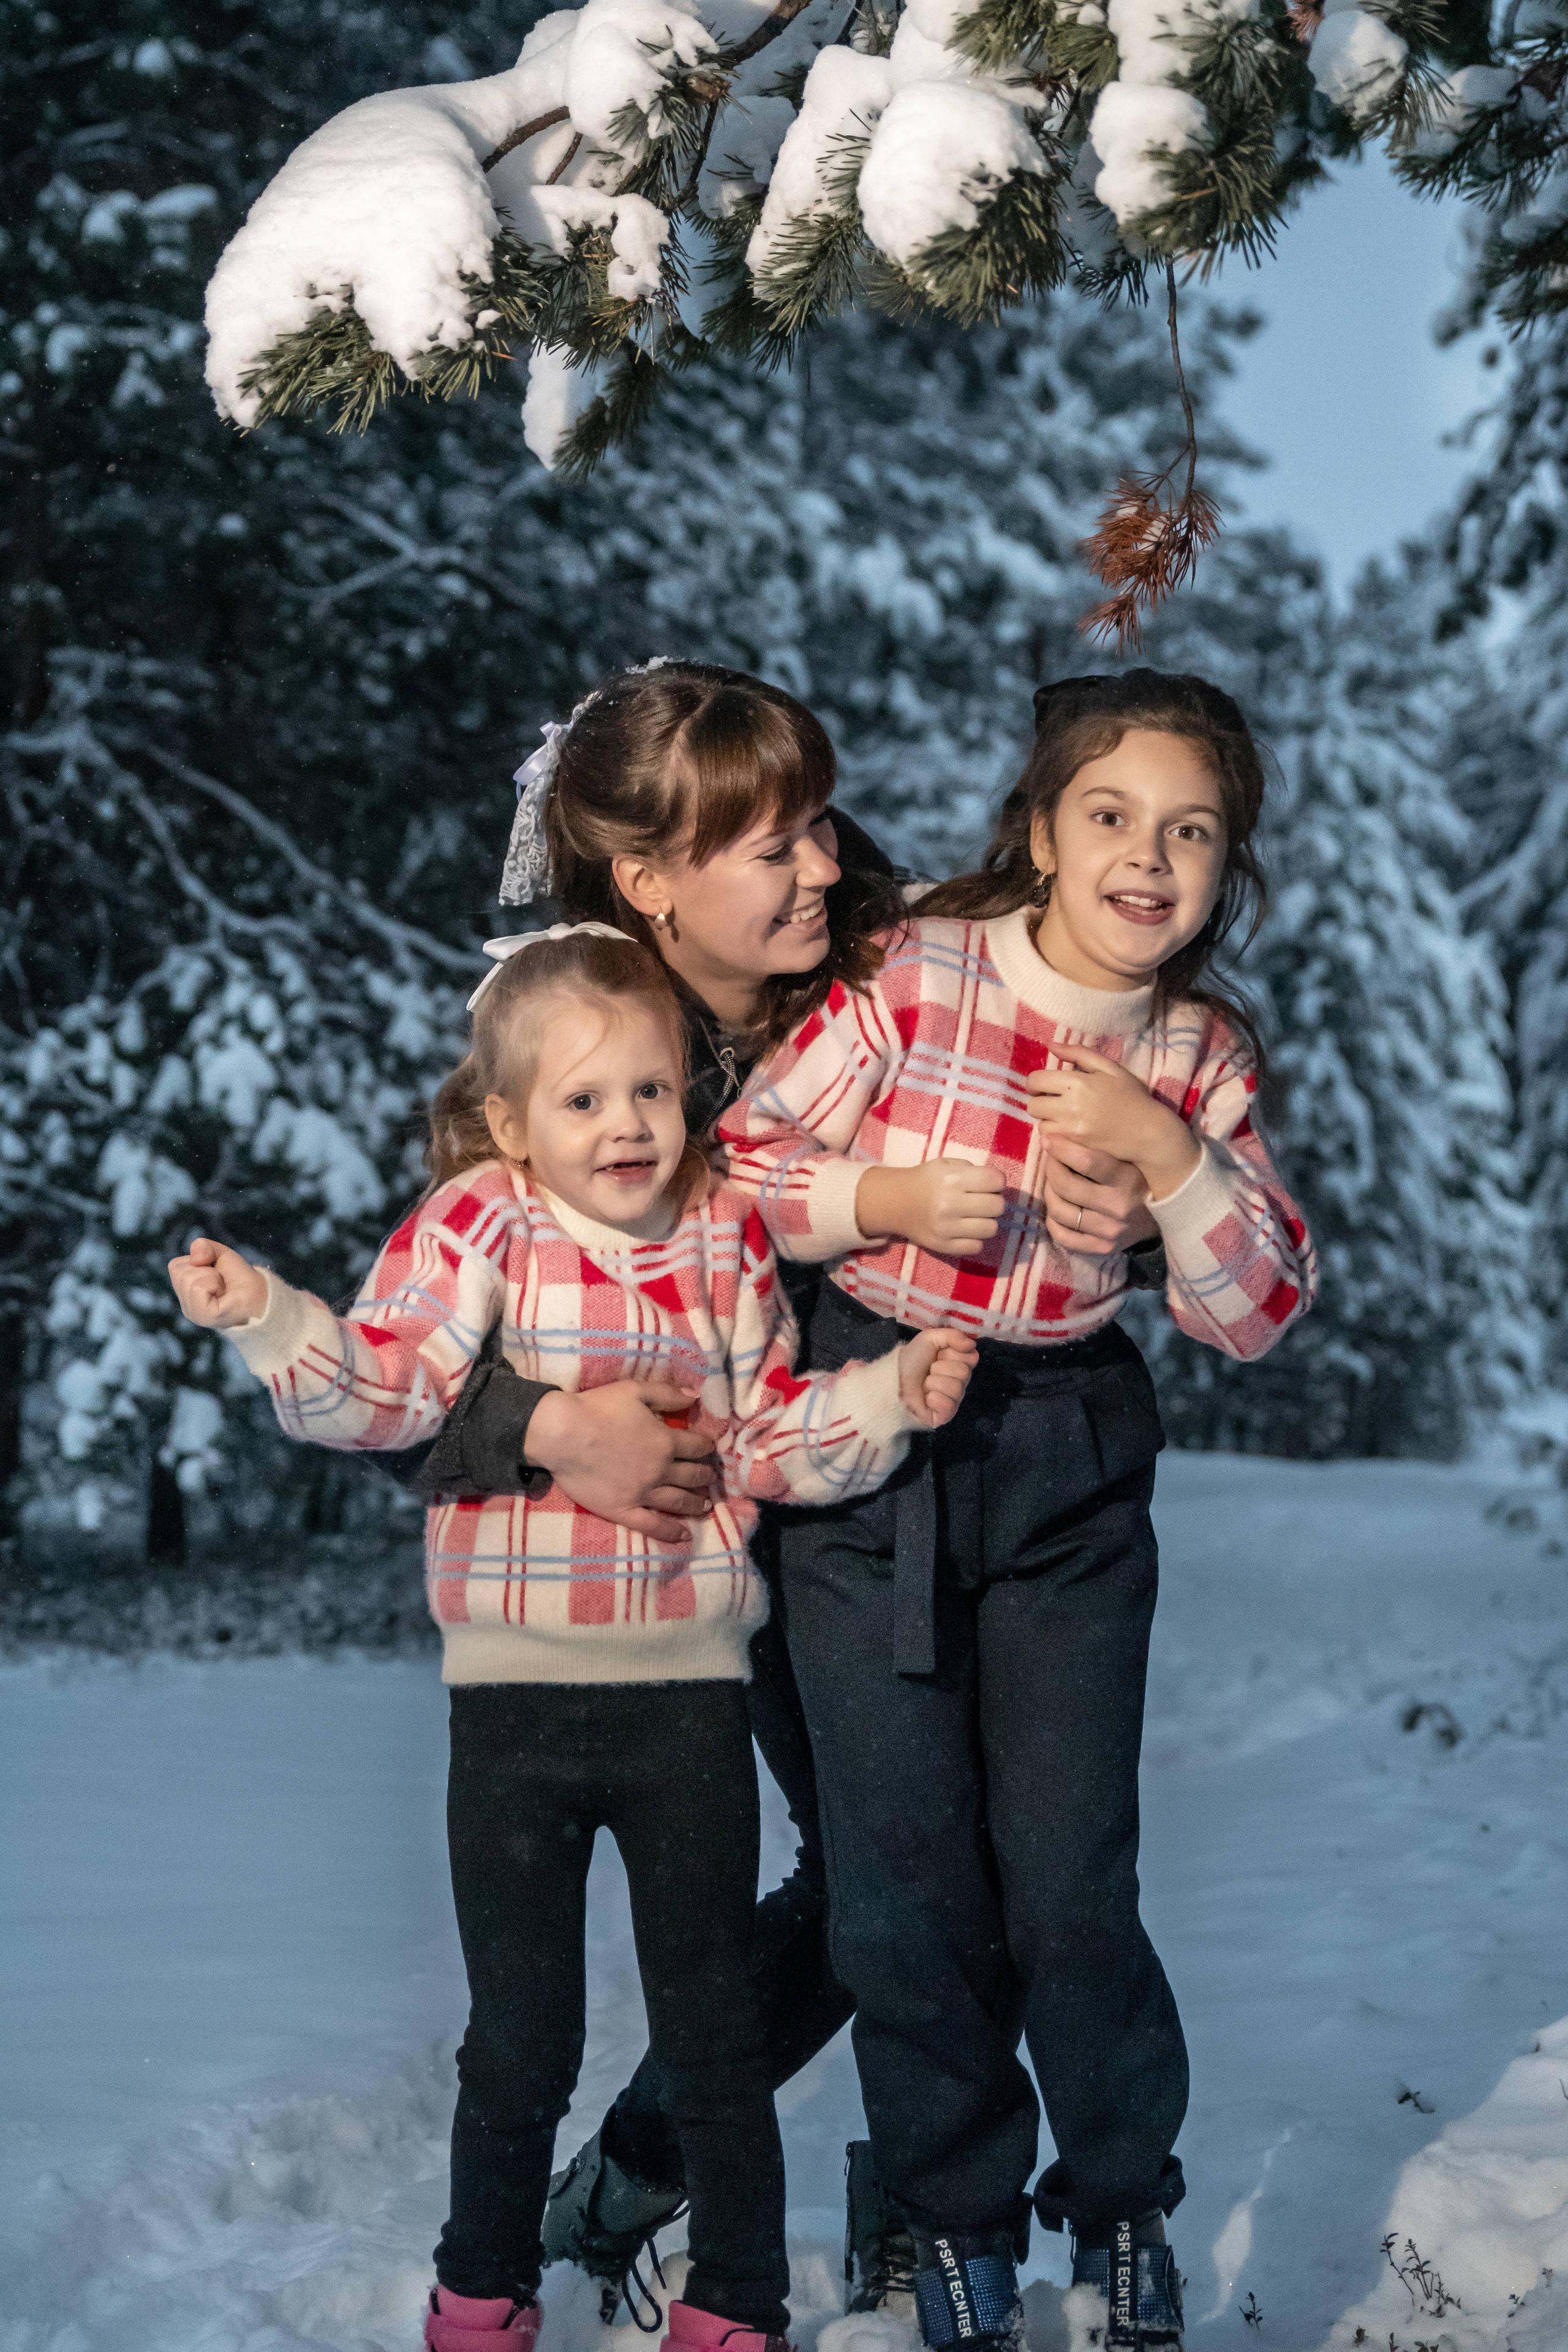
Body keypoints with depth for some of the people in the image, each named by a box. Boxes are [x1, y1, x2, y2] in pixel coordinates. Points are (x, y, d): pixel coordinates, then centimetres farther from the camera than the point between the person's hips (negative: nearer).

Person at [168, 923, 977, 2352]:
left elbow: (773, 1437, 6)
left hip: (691, 1685, 1)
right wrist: (263, 1318, -26)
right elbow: (379, 1391, -11)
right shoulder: (480, 1228, -5)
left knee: (712, 2024, 10)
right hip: (516, 1687, -1)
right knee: (520, 2036, 9)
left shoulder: (724, 1238, 2)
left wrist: (889, 1399, -8)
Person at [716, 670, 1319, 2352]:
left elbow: (1259, 1315, -4)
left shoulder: (1202, 1051, -3)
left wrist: (1167, 1152, -18)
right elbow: (735, 1167, -5)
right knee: (906, 1879, 6)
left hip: (1070, 1472, 2)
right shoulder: (912, 979, -12)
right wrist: (889, 1200, -21)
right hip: (867, 1452, -1)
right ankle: (958, 2215, 27)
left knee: (1072, 1880, 2)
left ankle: (1123, 2210, 25)